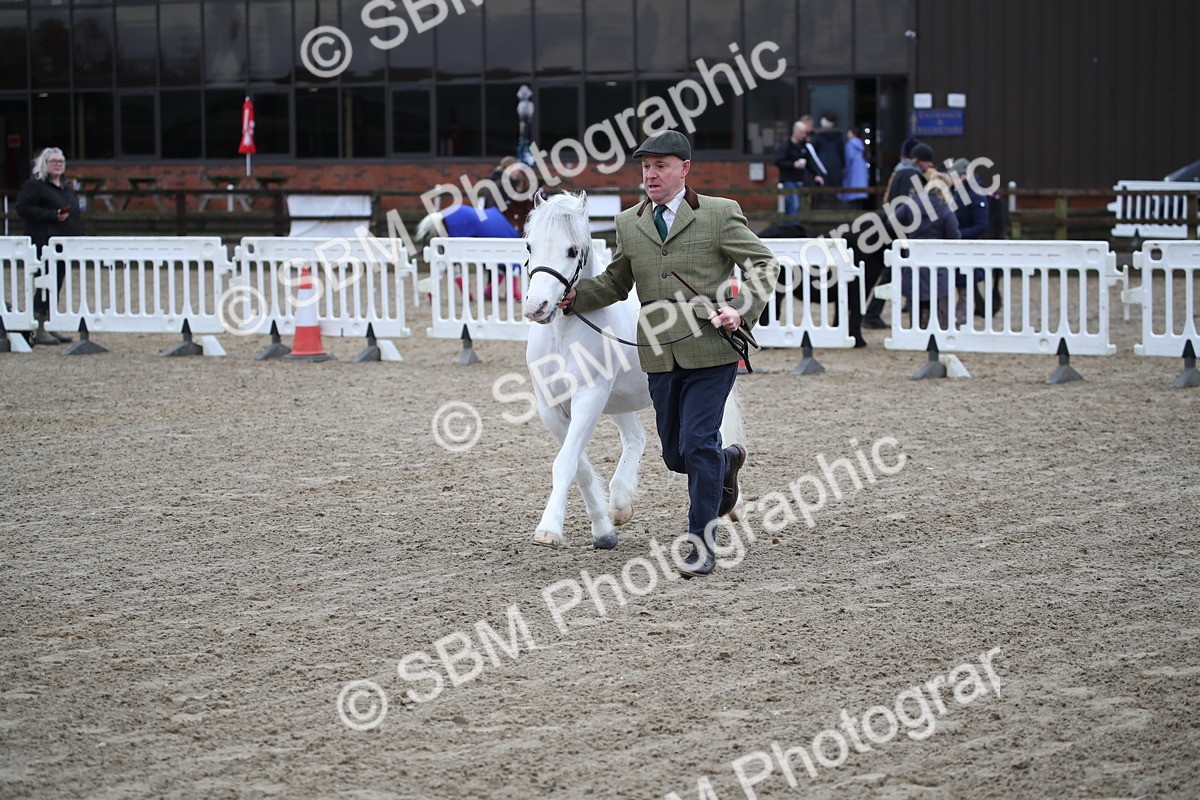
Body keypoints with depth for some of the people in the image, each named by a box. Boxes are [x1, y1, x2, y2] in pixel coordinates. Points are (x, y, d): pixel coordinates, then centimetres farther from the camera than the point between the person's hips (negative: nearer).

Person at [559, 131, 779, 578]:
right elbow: (616, 282, 19)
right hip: (660, 356, 5)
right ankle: (725, 464, 47)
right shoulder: (629, 223, 10)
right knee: (675, 454, 12)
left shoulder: (720, 214, -2)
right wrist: (575, 296, 1)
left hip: (712, 350, -5)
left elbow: (765, 264, 0)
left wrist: (742, 310, -15)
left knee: (697, 444, -11)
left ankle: (701, 544, -1)